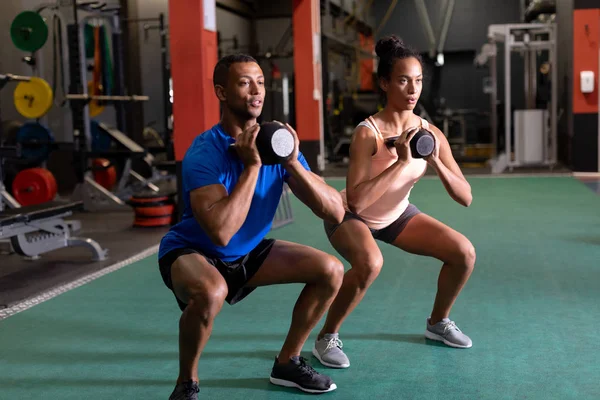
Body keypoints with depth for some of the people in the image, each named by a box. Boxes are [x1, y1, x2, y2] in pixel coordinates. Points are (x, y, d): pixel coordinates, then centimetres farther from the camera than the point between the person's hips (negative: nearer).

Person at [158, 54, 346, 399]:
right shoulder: (204, 153, -26)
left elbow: (336, 213, -14)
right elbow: (221, 232, -41)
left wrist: (292, 163, -27)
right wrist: (252, 166, -35)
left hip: (249, 252, 6)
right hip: (192, 252, -6)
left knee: (331, 270, -5)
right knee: (211, 292, -39)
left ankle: (287, 362, 12)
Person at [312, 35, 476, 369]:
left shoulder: (430, 133, -13)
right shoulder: (368, 132, -29)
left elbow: (466, 198, -13)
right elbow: (355, 202, -39)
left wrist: (436, 162, -29)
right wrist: (401, 162, -41)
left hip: (397, 215, 6)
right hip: (351, 216, -6)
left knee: (465, 252, -5)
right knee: (370, 264, -36)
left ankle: (438, 322, 21)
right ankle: (327, 337, -11)